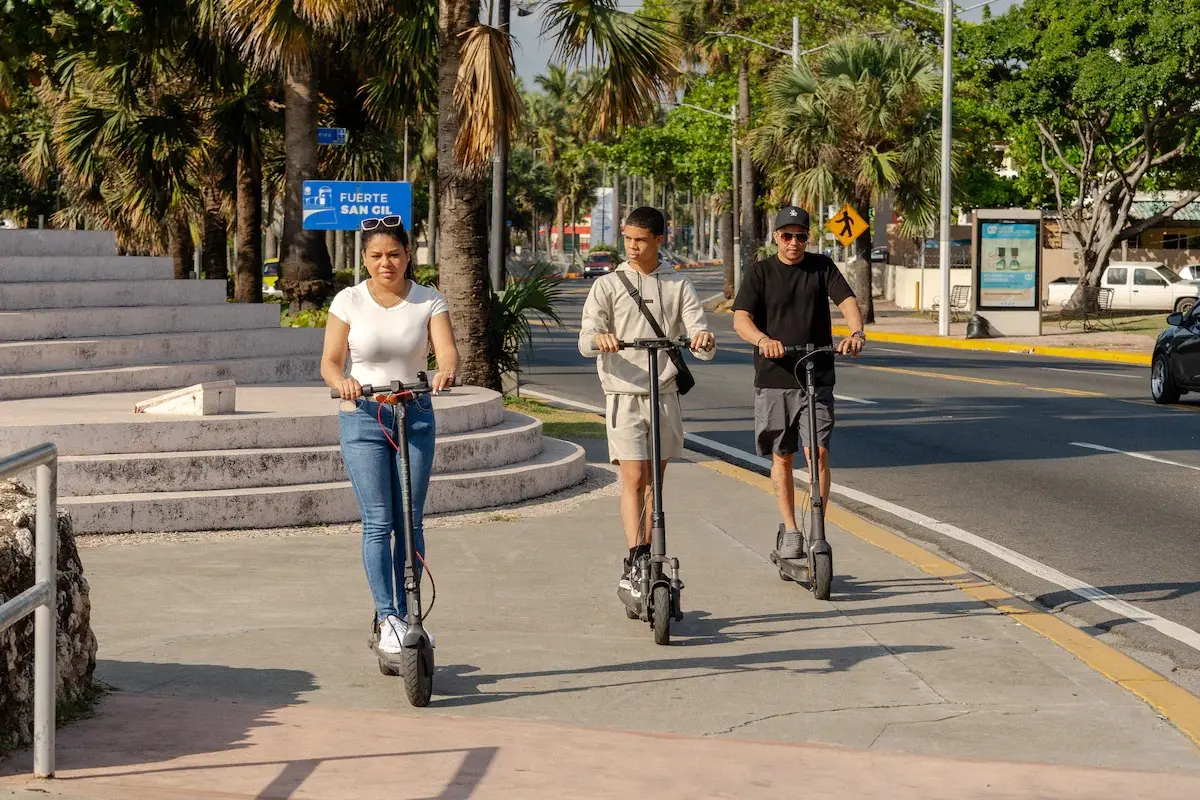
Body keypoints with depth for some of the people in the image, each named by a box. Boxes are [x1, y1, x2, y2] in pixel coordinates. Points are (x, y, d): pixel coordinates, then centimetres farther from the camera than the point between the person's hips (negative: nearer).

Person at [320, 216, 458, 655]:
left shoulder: (429, 301, 0)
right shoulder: (349, 301, -2)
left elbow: (446, 350, -13)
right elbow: (329, 361, -6)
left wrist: (445, 371, -36)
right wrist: (342, 382, -28)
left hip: (416, 416, 2)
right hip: (363, 419, -1)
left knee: (410, 522, 3)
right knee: (378, 521, -8)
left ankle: (405, 616, 13)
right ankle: (388, 618, -6)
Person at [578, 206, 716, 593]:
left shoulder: (678, 286, 7)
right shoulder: (607, 286, 3)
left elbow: (701, 343, -1)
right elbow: (585, 342, -7)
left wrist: (704, 340, -26)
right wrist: (599, 339, -31)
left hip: (665, 395, 3)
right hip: (624, 395, -3)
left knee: (654, 482, 10)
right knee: (633, 479, -12)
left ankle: (648, 561, 18)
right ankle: (633, 564, -16)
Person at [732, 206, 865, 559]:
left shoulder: (822, 266, 5)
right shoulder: (760, 272, 3)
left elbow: (847, 300, -8)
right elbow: (741, 318, -9)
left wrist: (857, 333, -30)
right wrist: (763, 340, -31)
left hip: (817, 377, 0)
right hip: (774, 378, 0)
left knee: (818, 452, -10)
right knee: (782, 456, 8)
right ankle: (789, 531, 21)